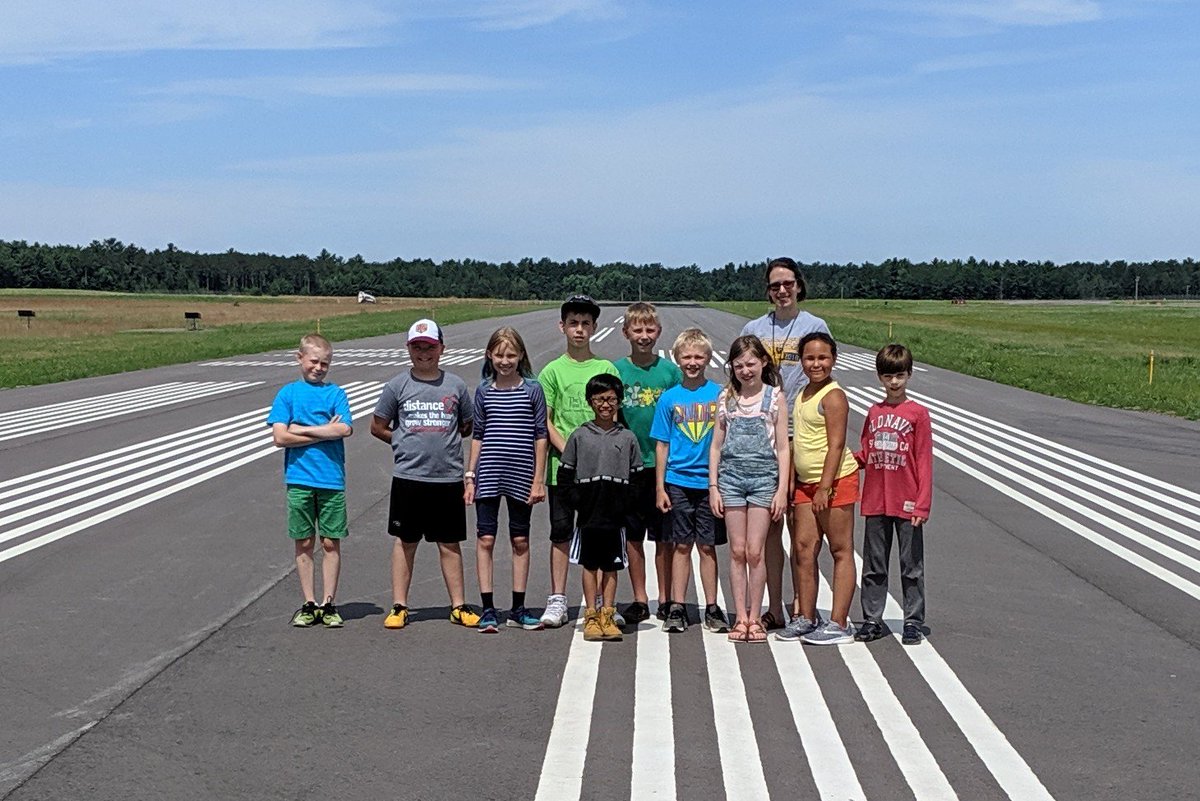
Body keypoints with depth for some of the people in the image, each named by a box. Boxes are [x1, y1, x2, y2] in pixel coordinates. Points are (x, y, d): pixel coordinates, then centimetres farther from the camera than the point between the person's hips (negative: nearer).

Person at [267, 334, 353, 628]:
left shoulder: (336, 393, 4)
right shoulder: (288, 393, 4)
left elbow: (344, 429, -12)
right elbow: (280, 437, -6)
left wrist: (301, 429, -9)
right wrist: (324, 432, -8)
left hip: (332, 480, 0)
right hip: (299, 479, 0)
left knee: (331, 543, 3)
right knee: (304, 542, 6)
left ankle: (328, 604, 12)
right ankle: (309, 604, 15)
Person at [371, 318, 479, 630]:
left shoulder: (456, 385, 5)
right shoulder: (397, 385, 2)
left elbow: (468, 426, 16)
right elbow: (378, 427, 8)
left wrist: (445, 441, 6)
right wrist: (408, 444, 4)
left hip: (448, 477, 1)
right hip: (408, 476, -1)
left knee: (450, 543, 8)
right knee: (405, 541, 7)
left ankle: (458, 606, 16)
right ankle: (399, 606, 15)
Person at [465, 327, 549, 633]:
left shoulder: (532, 389, 0)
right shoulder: (483, 391, 5)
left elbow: (540, 435, 1)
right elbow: (477, 436, 9)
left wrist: (539, 479, -2)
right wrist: (470, 476, 5)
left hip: (521, 476, -1)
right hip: (488, 475, 1)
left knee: (520, 540, 8)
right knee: (485, 539, 0)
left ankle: (518, 609, 16)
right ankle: (488, 609, 6)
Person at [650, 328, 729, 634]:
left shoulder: (720, 395, 1)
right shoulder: (669, 398, 3)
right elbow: (662, 445, 4)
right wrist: (660, 487, 1)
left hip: (710, 482, 0)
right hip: (678, 482, 0)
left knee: (707, 546, 6)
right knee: (681, 546, 6)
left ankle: (712, 608, 15)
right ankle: (676, 608, 12)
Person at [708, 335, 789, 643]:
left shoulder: (774, 397, 2)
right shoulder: (726, 398, 8)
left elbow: (782, 447, 2)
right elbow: (716, 445, 10)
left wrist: (782, 490, -4)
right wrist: (713, 486, 3)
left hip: (763, 478, -2)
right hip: (731, 477, 2)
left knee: (754, 551, -4)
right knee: (737, 551, 3)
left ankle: (754, 617, 6)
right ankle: (740, 617, 10)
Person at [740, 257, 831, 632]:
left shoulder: (815, 327, 4)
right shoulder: (753, 329, 11)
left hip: (802, 435, -2)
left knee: (798, 524, -1)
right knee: (769, 524, 5)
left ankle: (801, 605, 8)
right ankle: (774, 608, 12)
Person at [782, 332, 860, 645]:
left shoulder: (833, 396, -13)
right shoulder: (803, 394, 15)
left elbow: (836, 444, -18)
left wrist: (825, 487, -22)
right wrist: (791, 484, 17)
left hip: (835, 479, -8)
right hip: (806, 481, 8)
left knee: (841, 550, -1)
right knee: (804, 548, 7)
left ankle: (839, 624, 2)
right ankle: (806, 617, 15)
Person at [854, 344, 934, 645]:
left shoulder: (918, 413, -4)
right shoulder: (874, 413, 9)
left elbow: (924, 462, -7)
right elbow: (866, 454, 11)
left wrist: (922, 504, -11)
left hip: (907, 505, -4)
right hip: (875, 503, 4)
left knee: (912, 566, 5)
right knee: (874, 565, 11)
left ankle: (913, 622, 14)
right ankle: (872, 620, 19)